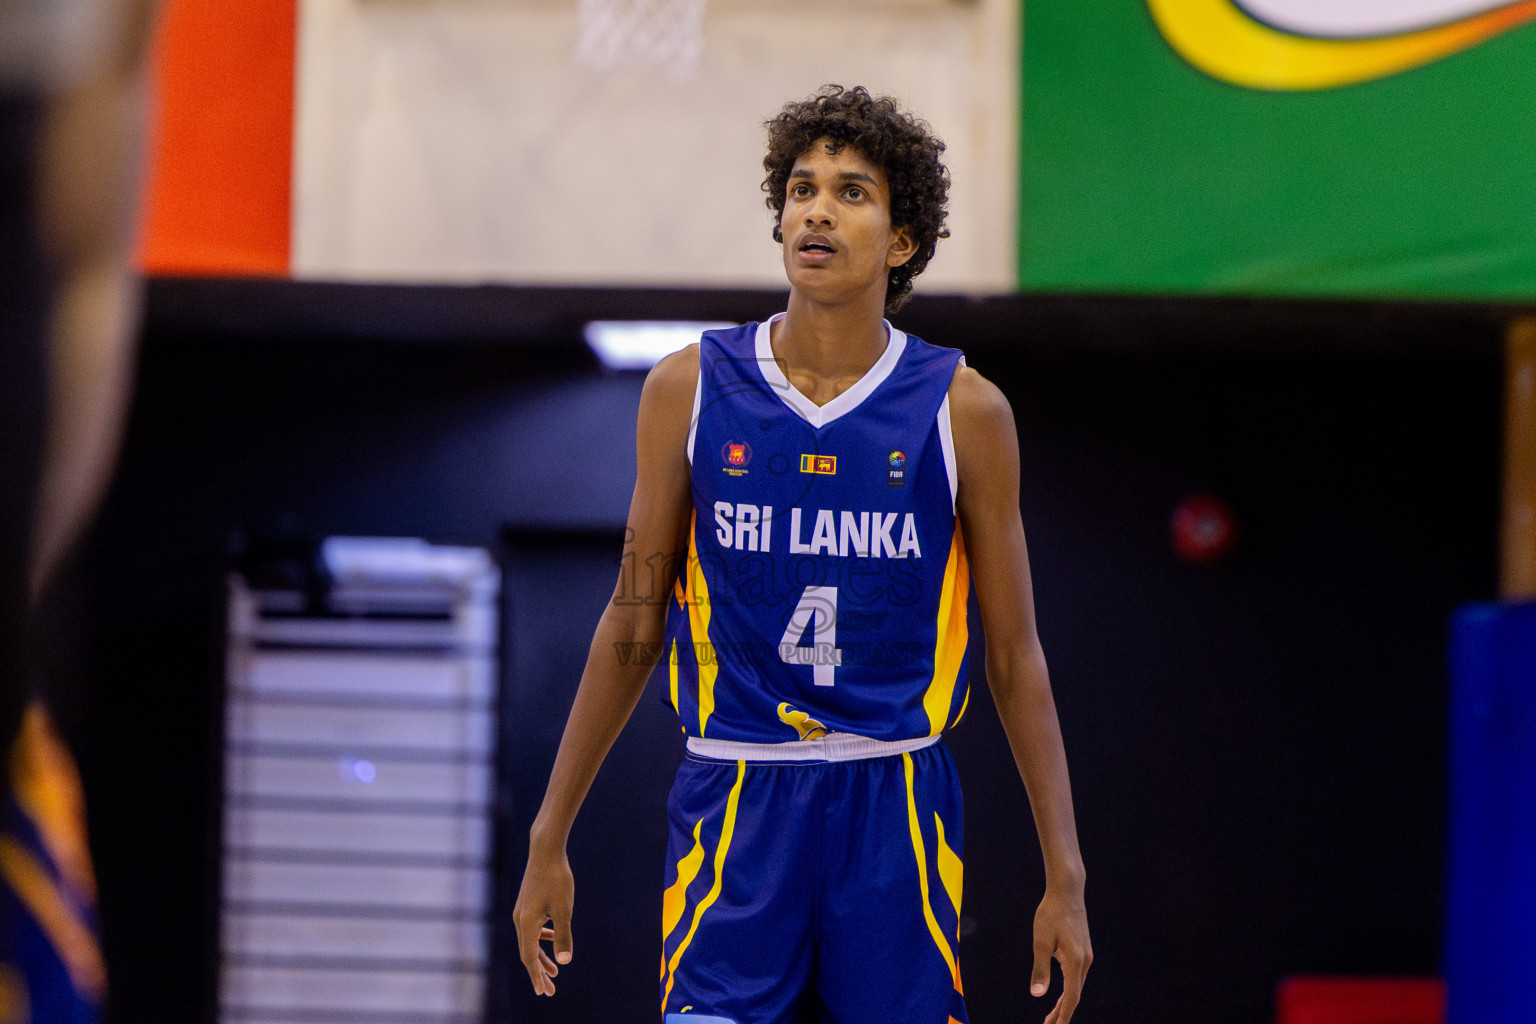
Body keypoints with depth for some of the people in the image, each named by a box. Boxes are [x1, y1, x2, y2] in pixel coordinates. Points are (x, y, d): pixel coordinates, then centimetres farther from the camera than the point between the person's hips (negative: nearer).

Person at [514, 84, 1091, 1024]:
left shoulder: (963, 410, 1)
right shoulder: (692, 391, 2)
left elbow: (1016, 656, 5)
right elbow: (632, 631, 9)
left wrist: (1065, 879, 1)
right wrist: (549, 842, 8)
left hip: (897, 808, 0)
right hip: (735, 804, 0)